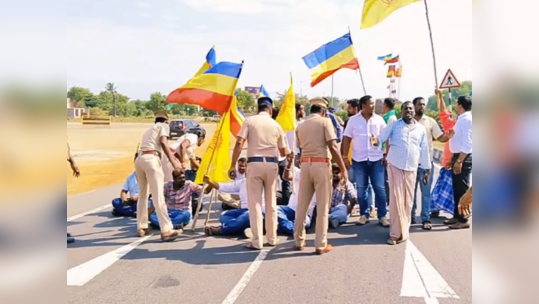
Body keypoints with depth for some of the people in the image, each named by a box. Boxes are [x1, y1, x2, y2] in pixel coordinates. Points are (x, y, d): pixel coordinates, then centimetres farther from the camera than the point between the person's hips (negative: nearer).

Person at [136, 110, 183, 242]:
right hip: (151, 159, -7)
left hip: (139, 159, 7)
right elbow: (163, 143, -5)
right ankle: (166, 230, -15)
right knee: (158, 196, -12)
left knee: (143, 195, 17)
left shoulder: (149, 130, 34)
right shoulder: (164, 126, 13)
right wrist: (173, 162, -12)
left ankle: (142, 228, 22)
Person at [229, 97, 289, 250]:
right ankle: (272, 238, 22)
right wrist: (287, 152, 36)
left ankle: (257, 242, 2)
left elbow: (239, 143, -8)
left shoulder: (250, 121, 2)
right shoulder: (276, 125, 8)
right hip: (272, 164, 3)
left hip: (254, 163, -2)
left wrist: (233, 165, -4)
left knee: (255, 203, 1)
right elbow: (284, 152, 13)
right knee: (271, 203, 13)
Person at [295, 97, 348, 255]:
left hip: (305, 164, 5)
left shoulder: (301, 126, 15)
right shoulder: (325, 121, 0)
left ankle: (299, 241, 19)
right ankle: (321, 245, 5)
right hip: (321, 165, -5)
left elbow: (301, 146, 15)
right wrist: (343, 168, -6)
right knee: (322, 206, 1)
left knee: (302, 205, 11)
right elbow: (333, 147, -8)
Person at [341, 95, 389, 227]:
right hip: (359, 159, 0)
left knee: (380, 188, 1)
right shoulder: (353, 120, 1)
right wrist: (345, 157, -2)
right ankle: (364, 215, 17)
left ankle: (383, 216, 9)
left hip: (376, 159, 0)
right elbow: (347, 139, 3)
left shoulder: (379, 119, 3)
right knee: (361, 189, 7)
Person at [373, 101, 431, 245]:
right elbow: (381, 137, -4)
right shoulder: (394, 125, 2)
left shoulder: (421, 129, 9)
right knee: (396, 198, -4)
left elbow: (424, 150, 12)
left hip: (411, 168, 3)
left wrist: (427, 170, 13)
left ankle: (403, 231, 17)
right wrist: (375, 140, -29)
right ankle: (396, 232, 2)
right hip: (395, 165, -2)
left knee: (408, 200, 7)